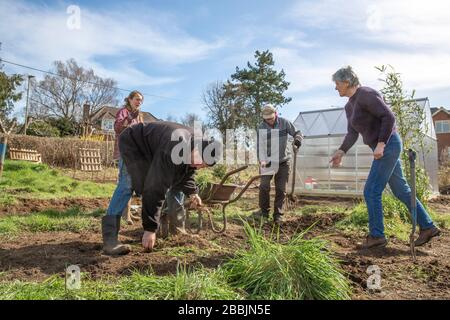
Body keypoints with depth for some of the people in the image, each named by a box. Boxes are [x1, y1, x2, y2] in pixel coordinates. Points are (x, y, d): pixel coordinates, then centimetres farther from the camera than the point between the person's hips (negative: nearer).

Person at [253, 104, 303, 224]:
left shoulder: (284, 123, -5)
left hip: (283, 162, 0)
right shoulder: (262, 128, -5)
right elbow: (260, 146, -9)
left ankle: (278, 214, 11)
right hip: (268, 162, 0)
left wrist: (297, 139, -22)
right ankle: (264, 211, 9)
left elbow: (297, 133, 2)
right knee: (264, 186, -6)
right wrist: (262, 160, -24)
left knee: (281, 189, 2)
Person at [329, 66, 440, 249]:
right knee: (401, 190, 14)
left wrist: (381, 144, -26)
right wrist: (342, 152, -1)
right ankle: (427, 227, 24)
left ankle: (376, 236, 4)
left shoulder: (366, 95, -15)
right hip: (383, 148, 10)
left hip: (388, 145, -10)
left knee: (371, 191, -7)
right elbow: (352, 133, 11)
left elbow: (389, 117, -20)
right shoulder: (349, 106, 13)